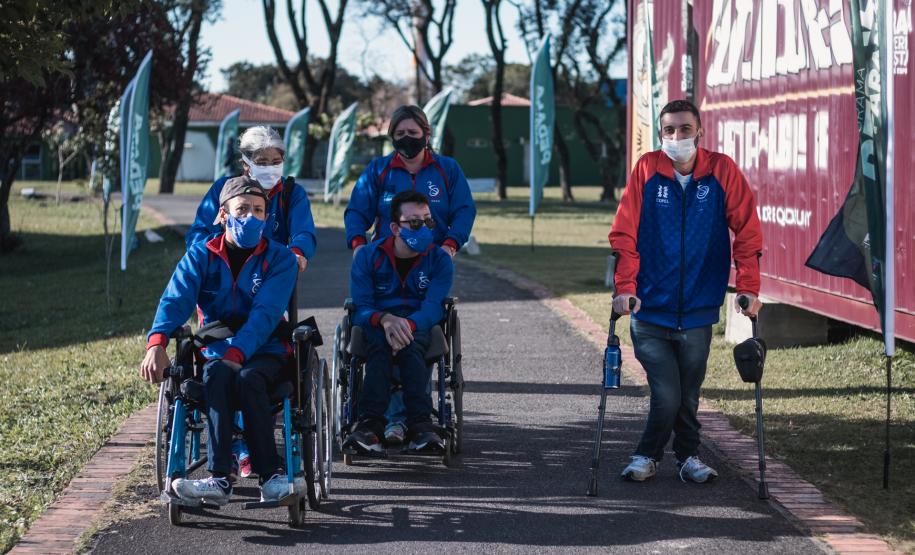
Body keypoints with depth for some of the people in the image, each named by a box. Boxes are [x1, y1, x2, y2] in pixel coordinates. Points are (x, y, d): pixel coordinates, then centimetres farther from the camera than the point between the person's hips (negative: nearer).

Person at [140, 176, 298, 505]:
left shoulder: (279, 259, 0)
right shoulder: (201, 256, 6)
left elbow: (265, 314, -14)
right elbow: (175, 299, -11)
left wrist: (236, 354, -31)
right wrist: (157, 343, -32)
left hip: (264, 350, -1)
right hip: (216, 350, 1)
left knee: (248, 378, -36)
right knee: (217, 375, -35)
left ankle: (271, 477, -32)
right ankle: (219, 478, -41)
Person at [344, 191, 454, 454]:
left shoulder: (439, 259, 1)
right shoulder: (368, 256, 1)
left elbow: (433, 307, -12)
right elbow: (360, 307, -7)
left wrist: (407, 324, -34)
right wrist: (385, 319, -31)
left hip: (420, 326, 0)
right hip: (376, 325, 0)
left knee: (410, 341, -36)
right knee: (380, 340, -36)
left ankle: (420, 424, -46)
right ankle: (370, 422, -47)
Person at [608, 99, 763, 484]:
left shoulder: (722, 171, -1)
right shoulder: (646, 169, -3)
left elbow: (746, 232, 0)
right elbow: (624, 234, -4)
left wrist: (748, 288, -5)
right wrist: (625, 287, -11)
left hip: (698, 313, 1)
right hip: (650, 311, -1)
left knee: (688, 397, 10)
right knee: (666, 397, -7)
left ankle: (688, 456, 32)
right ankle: (647, 456, 16)